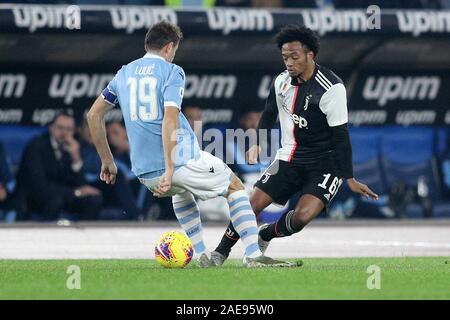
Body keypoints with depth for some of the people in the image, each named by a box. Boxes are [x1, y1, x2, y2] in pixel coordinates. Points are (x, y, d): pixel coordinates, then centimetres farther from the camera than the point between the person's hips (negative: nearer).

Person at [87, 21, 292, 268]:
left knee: (181, 191, 39)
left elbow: (93, 115, 18)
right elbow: (170, 119, -18)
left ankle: (202, 255, 28)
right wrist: (169, 170, -23)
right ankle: (253, 255, 3)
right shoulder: (171, 72, -4)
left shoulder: (124, 73, 14)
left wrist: (107, 161, 25)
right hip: (182, 161, -6)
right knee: (235, 187, 17)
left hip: (144, 172, 6)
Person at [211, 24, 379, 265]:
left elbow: (340, 136, -17)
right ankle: (221, 252, 8)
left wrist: (350, 179, -16)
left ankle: (264, 236, 6)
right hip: (289, 160, 5)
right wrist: (257, 143, 7)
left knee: (302, 216, -23)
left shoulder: (331, 88, -19)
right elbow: (269, 115, 20)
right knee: (251, 205, -8)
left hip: (325, 164, -5)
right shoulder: (282, 81, 0)